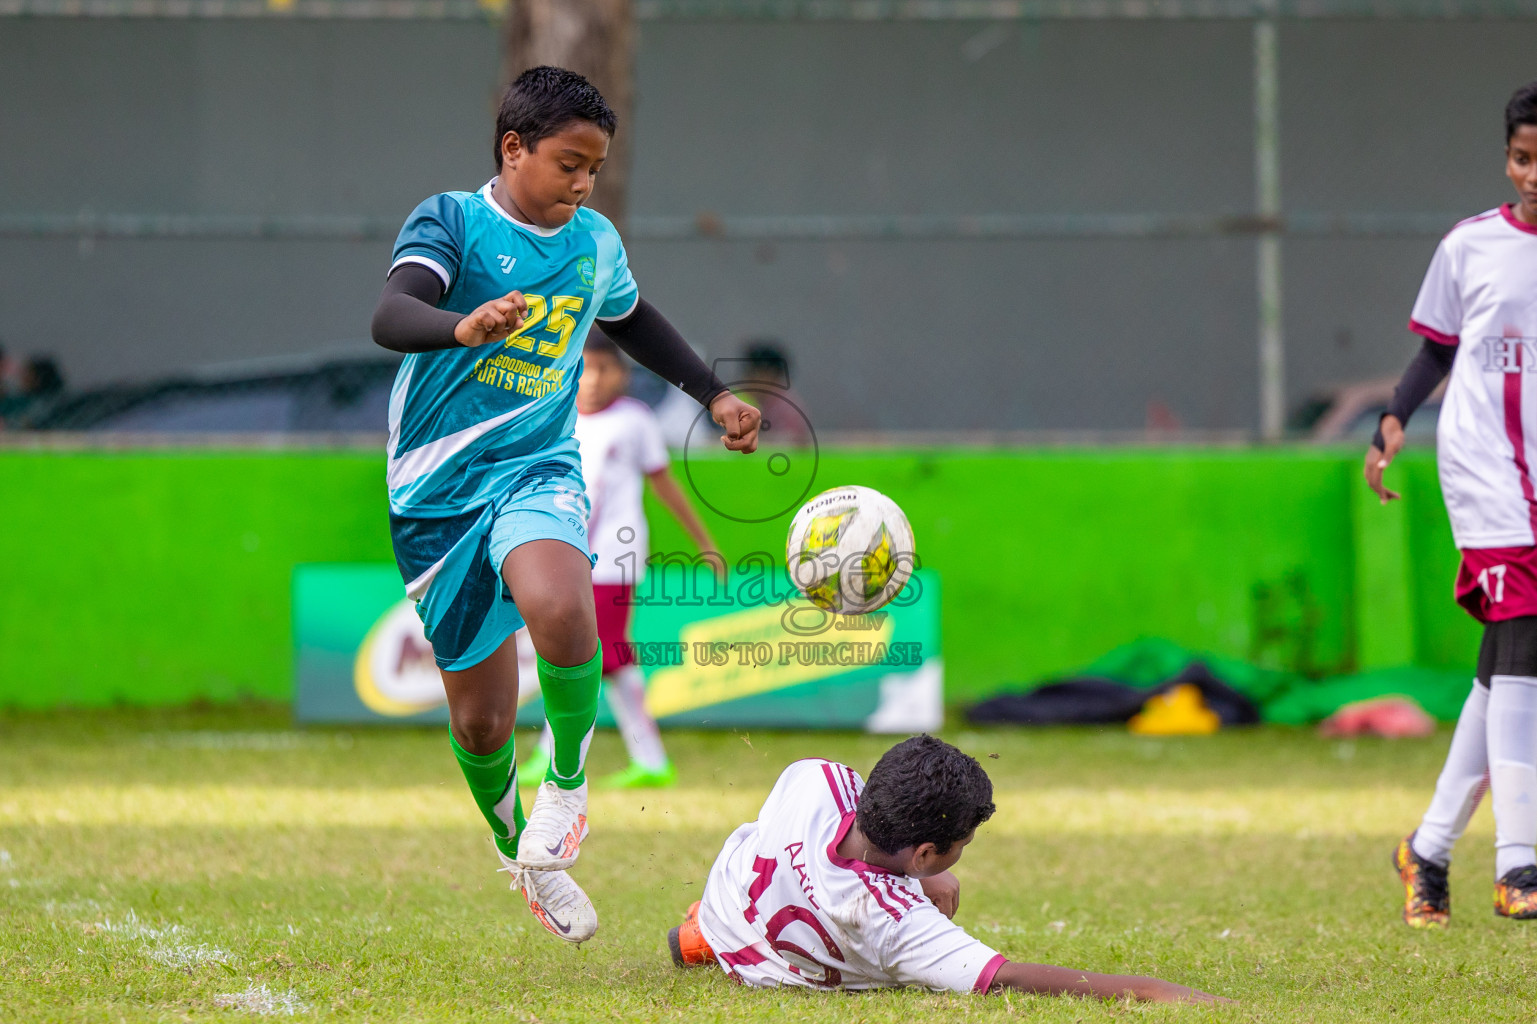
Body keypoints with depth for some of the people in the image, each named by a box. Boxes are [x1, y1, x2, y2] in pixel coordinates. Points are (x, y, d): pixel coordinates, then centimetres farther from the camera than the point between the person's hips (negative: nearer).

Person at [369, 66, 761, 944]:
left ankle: (569, 780, -8)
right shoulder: (452, 222, -8)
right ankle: (521, 853, 34)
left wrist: (715, 394, 35)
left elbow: (633, 319, 32)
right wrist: (464, 327, -47)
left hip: (538, 471, 2)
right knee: (480, 719, 5)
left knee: (560, 608, -33)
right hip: (439, 487, -2)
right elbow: (389, 317, -27)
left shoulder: (597, 244, 8)